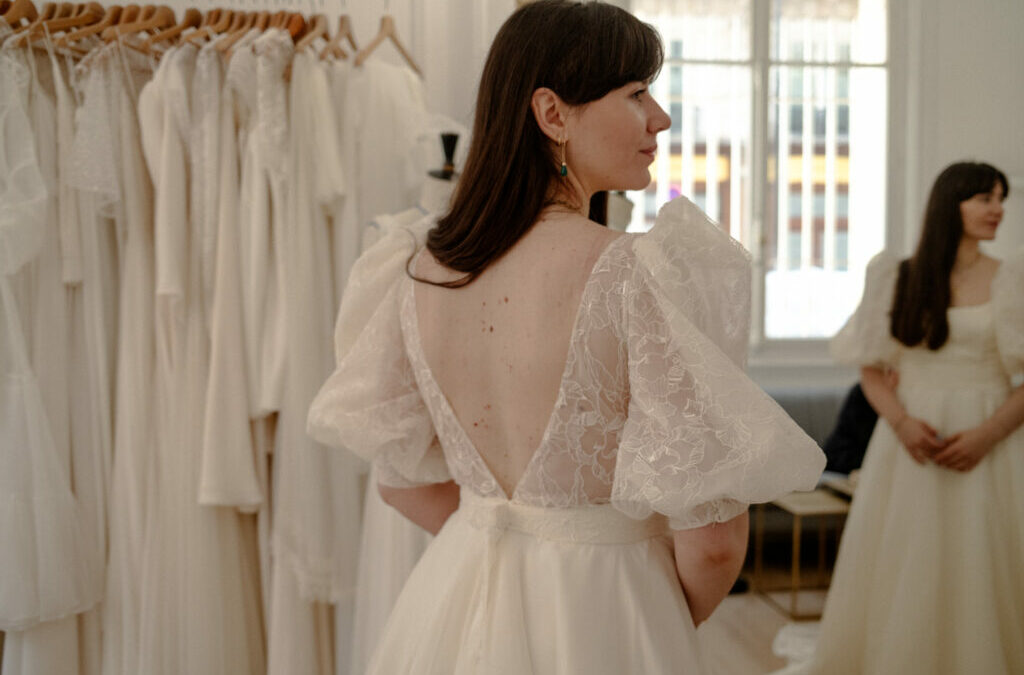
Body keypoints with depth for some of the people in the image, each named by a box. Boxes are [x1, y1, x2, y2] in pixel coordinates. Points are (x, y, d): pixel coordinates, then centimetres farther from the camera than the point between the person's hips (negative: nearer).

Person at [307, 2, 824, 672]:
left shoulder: (418, 269, -5)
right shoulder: (641, 277, -23)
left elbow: (403, 477, 6)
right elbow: (712, 537, -19)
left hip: (457, 606, 5)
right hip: (598, 619, -5)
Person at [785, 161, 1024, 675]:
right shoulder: (898, 279, 6)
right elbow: (871, 371, 6)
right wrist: (901, 422, -11)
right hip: (909, 443, 1)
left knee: (979, 580, 2)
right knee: (897, 581, 5)